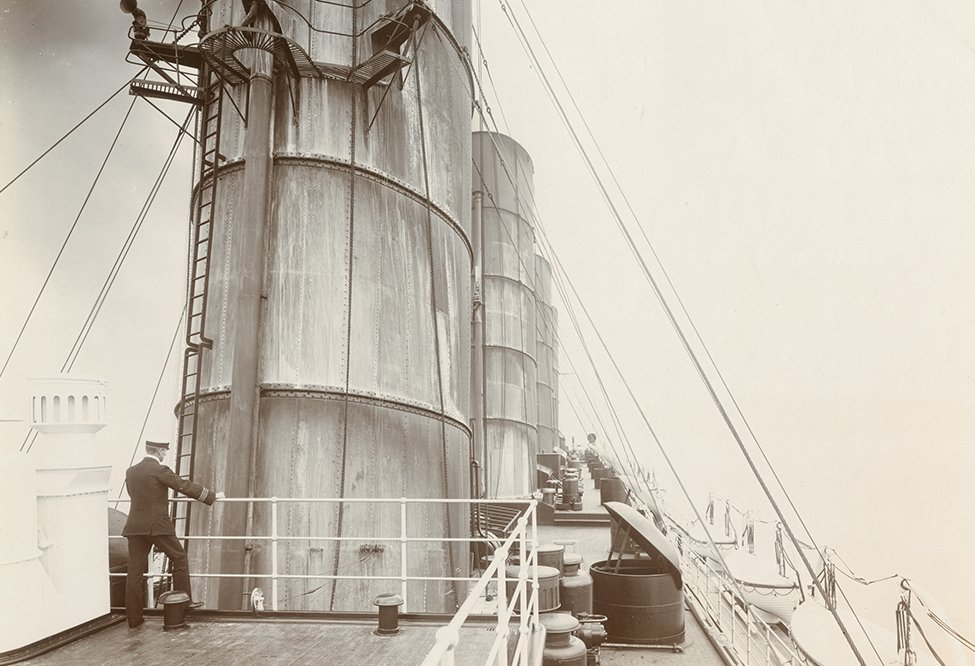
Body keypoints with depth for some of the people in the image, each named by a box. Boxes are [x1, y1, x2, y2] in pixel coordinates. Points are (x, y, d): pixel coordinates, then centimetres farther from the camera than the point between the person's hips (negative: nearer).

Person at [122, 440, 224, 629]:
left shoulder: (130, 472, 9)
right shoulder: (160, 471, -11)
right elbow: (185, 486, -8)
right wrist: (212, 496, 2)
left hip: (135, 527, 6)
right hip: (158, 526, -6)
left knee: (135, 571, 7)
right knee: (179, 558, 11)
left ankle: (134, 617, 11)